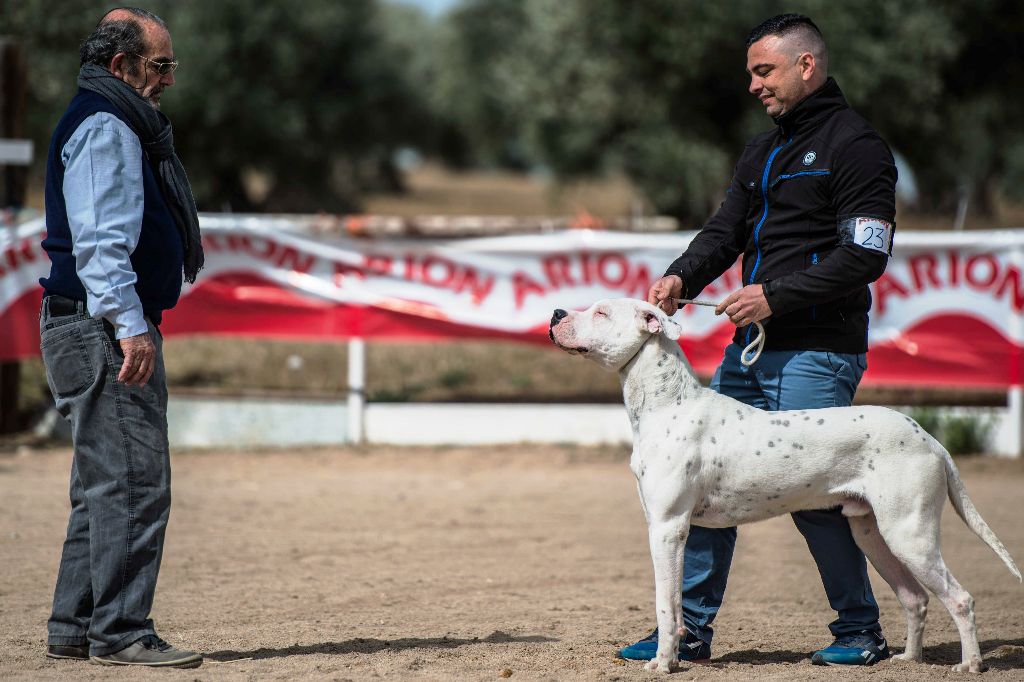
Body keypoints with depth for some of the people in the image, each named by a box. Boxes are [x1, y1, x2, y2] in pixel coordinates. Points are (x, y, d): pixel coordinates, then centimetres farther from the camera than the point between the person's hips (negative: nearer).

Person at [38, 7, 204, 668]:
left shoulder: (123, 125, 22)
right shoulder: (103, 127, -12)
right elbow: (100, 239, -21)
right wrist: (130, 326, -27)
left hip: (109, 330, 11)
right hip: (106, 327, -11)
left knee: (106, 484, 14)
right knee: (134, 482, -11)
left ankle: (75, 627, 18)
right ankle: (120, 632, -10)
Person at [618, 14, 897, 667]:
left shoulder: (857, 146, -7)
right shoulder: (763, 152, 20)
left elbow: (865, 256, -14)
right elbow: (726, 231, 15)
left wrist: (776, 295, -18)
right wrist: (682, 277, -5)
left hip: (817, 354, -8)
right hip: (750, 346, 8)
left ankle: (862, 630, 8)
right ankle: (691, 628, 10)